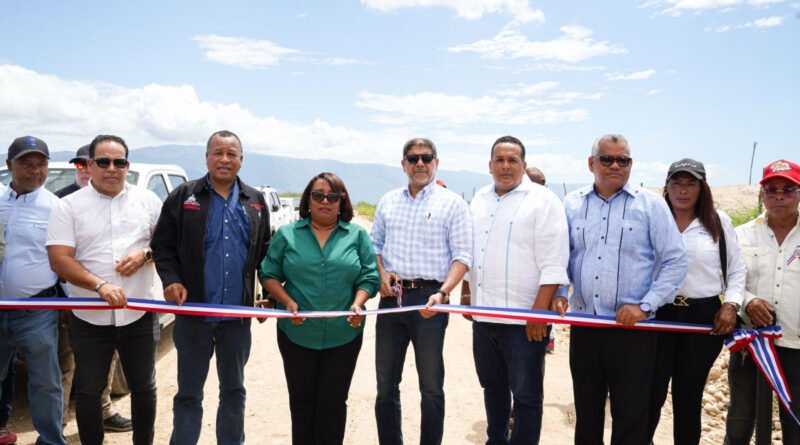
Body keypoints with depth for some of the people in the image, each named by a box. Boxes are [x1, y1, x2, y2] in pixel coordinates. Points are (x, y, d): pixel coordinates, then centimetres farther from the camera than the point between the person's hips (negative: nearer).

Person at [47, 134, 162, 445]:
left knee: (144, 388, 13)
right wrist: (100, 285, -23)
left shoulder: (148, 200, 4)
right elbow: (59, 259, -10)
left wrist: (145, 254, -14)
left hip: (139, 315, 2)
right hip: (89, 318, -1)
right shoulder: (69, 206, -2)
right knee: (88, 391, 11)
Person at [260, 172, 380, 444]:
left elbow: (369, 277, 1)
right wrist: (287, 301, -13)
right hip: (297, 333, 0)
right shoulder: (287, 234, 3)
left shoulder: (358, 235, 3)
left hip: (343, 335, 0)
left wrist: (358, 303, -17)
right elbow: (269, 274, 3)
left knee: (334, 402, 10)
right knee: (301, 400, 14)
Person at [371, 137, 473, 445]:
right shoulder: (388, 201, 13)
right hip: (391, 297, 4)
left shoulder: (452, 203, -1)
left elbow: (462, 256, -6)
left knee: (431, 386, 7)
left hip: (429, 298, -4)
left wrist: (442, 293, -21)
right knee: (385, 383, 12)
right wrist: (381, 273, -1)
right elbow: (375, 244, 19)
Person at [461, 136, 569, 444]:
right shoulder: (480, 200, 11)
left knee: (526, 394, 5)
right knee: (492, 387, 20)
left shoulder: (543, 200, -8)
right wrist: (466, 295, 16)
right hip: (483, 315, 6)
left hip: (524, 318, -6)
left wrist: (540, 311, -19)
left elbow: (553, 263, -14)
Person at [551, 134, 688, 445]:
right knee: (586, 411, 16)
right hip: (583, 326, 3)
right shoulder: (572, 204, 7)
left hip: (632, 329, -2)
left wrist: (645, 306, -11)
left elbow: (675, 260, -3)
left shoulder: (651, 204, -1)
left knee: (630, 418, 6)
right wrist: (558, 292, -4)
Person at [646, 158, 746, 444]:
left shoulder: (718, 222, 5)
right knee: (651, 391, 2)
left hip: (705, 316, 2)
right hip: (658, 314, -1)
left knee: (690, 394, 12)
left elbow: (736, 270, 10)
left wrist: (731, 304, -2)